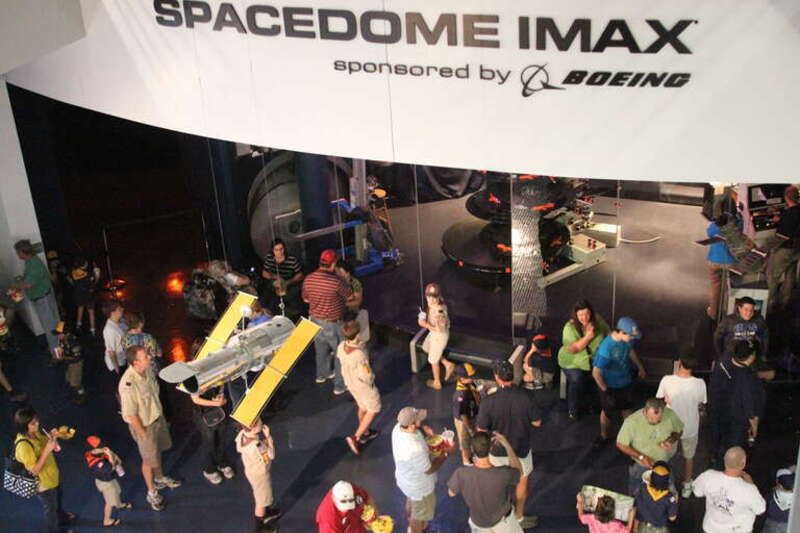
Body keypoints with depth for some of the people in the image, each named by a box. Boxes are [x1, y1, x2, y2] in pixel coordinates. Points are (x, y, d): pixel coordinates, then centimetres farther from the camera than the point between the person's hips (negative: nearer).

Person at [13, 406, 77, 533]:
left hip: (52, 475, 8)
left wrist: (51, 437, -16)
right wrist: (47, 450, -39)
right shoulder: (23, 446, -38)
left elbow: (43, 444, 5)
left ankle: (63, 517, 61)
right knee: (51, 508, 19)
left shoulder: (35, 432, -13)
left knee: (58, 500, 34)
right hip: (43, 483, -8)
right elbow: (34, 470, -33)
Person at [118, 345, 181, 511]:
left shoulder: (148, 369, -15)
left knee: (158, 450, 29)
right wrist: (143, 434, -17)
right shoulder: (128, 384, -38)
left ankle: (160, 478, 56)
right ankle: (152, 492, 38)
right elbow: (130, 414, -28)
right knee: (149, 460, 15)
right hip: (144, 425, -7)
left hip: (157, 416, 7)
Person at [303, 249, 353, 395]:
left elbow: (306, 299, 6)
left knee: (321, 348, 28)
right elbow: (350, 296, -10)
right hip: (332, 324, -6)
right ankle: (340, 385, 22)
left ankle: (322, 374, 50)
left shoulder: (308, 279, -10)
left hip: (315, 320, 6)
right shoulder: (336, 281, -28)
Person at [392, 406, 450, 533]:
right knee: (420, 513, 22)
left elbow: (414, 429, 4)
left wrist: (423, 428, -16)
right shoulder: (415, 449, -45)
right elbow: (429, 470, -27)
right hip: (419, 487, -8)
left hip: (404, 477, 8)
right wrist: (446, 453, -17)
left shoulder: (398, 428, -22)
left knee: (411, 502, 35)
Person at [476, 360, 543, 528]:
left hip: (498, 450, 0)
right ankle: (519, 516, 41)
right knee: (522, 481, 25)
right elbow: (537, 423, -10)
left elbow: (481, 430, -17)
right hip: (521, 449, 0)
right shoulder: (526, 398, -24)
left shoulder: (488, 402, -27)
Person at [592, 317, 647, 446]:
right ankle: (603, 436, 47)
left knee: (627, 408, 26)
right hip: (610, 386, -5)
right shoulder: (606, 348, -40)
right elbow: (596, 373, -32)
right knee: (608, 412, 20)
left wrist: (640, 367, 19)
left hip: (626, 381, 5)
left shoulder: (627, 339, -19)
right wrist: (605, 390, -19)